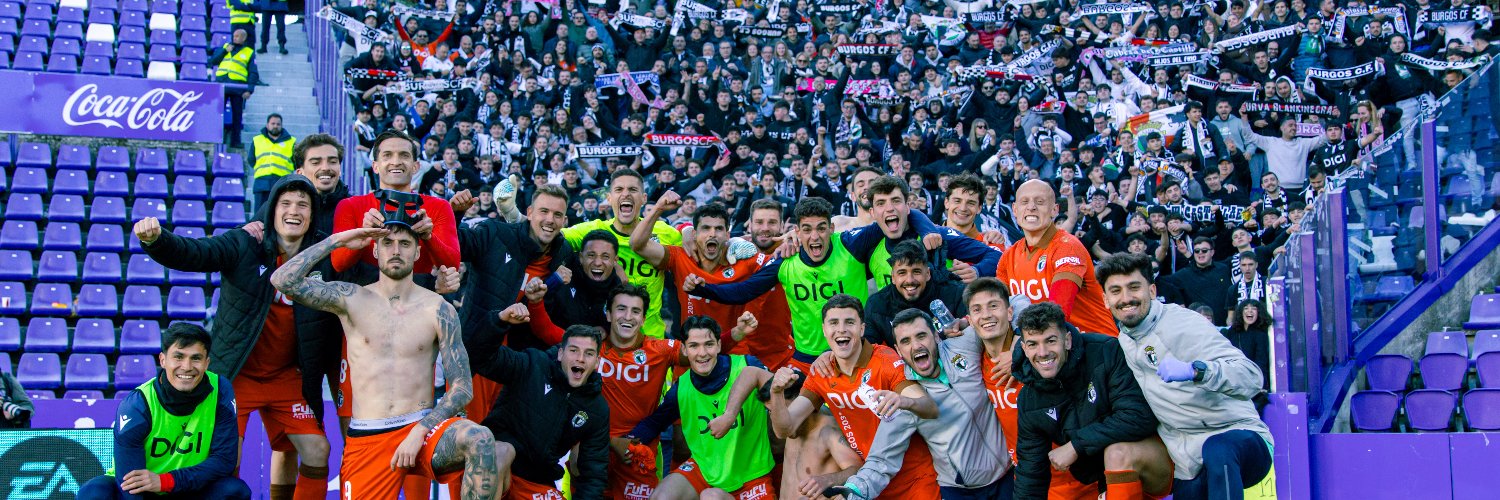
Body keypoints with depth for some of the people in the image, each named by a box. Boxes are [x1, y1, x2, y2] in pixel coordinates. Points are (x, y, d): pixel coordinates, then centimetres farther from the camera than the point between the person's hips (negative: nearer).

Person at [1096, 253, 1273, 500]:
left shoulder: (1181, 322, -12)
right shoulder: (1122, 343, 11)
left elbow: (1251, 377, -23)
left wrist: (1195, 369, -40)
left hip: (1240, 436, -7)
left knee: (1217, 448, -38)